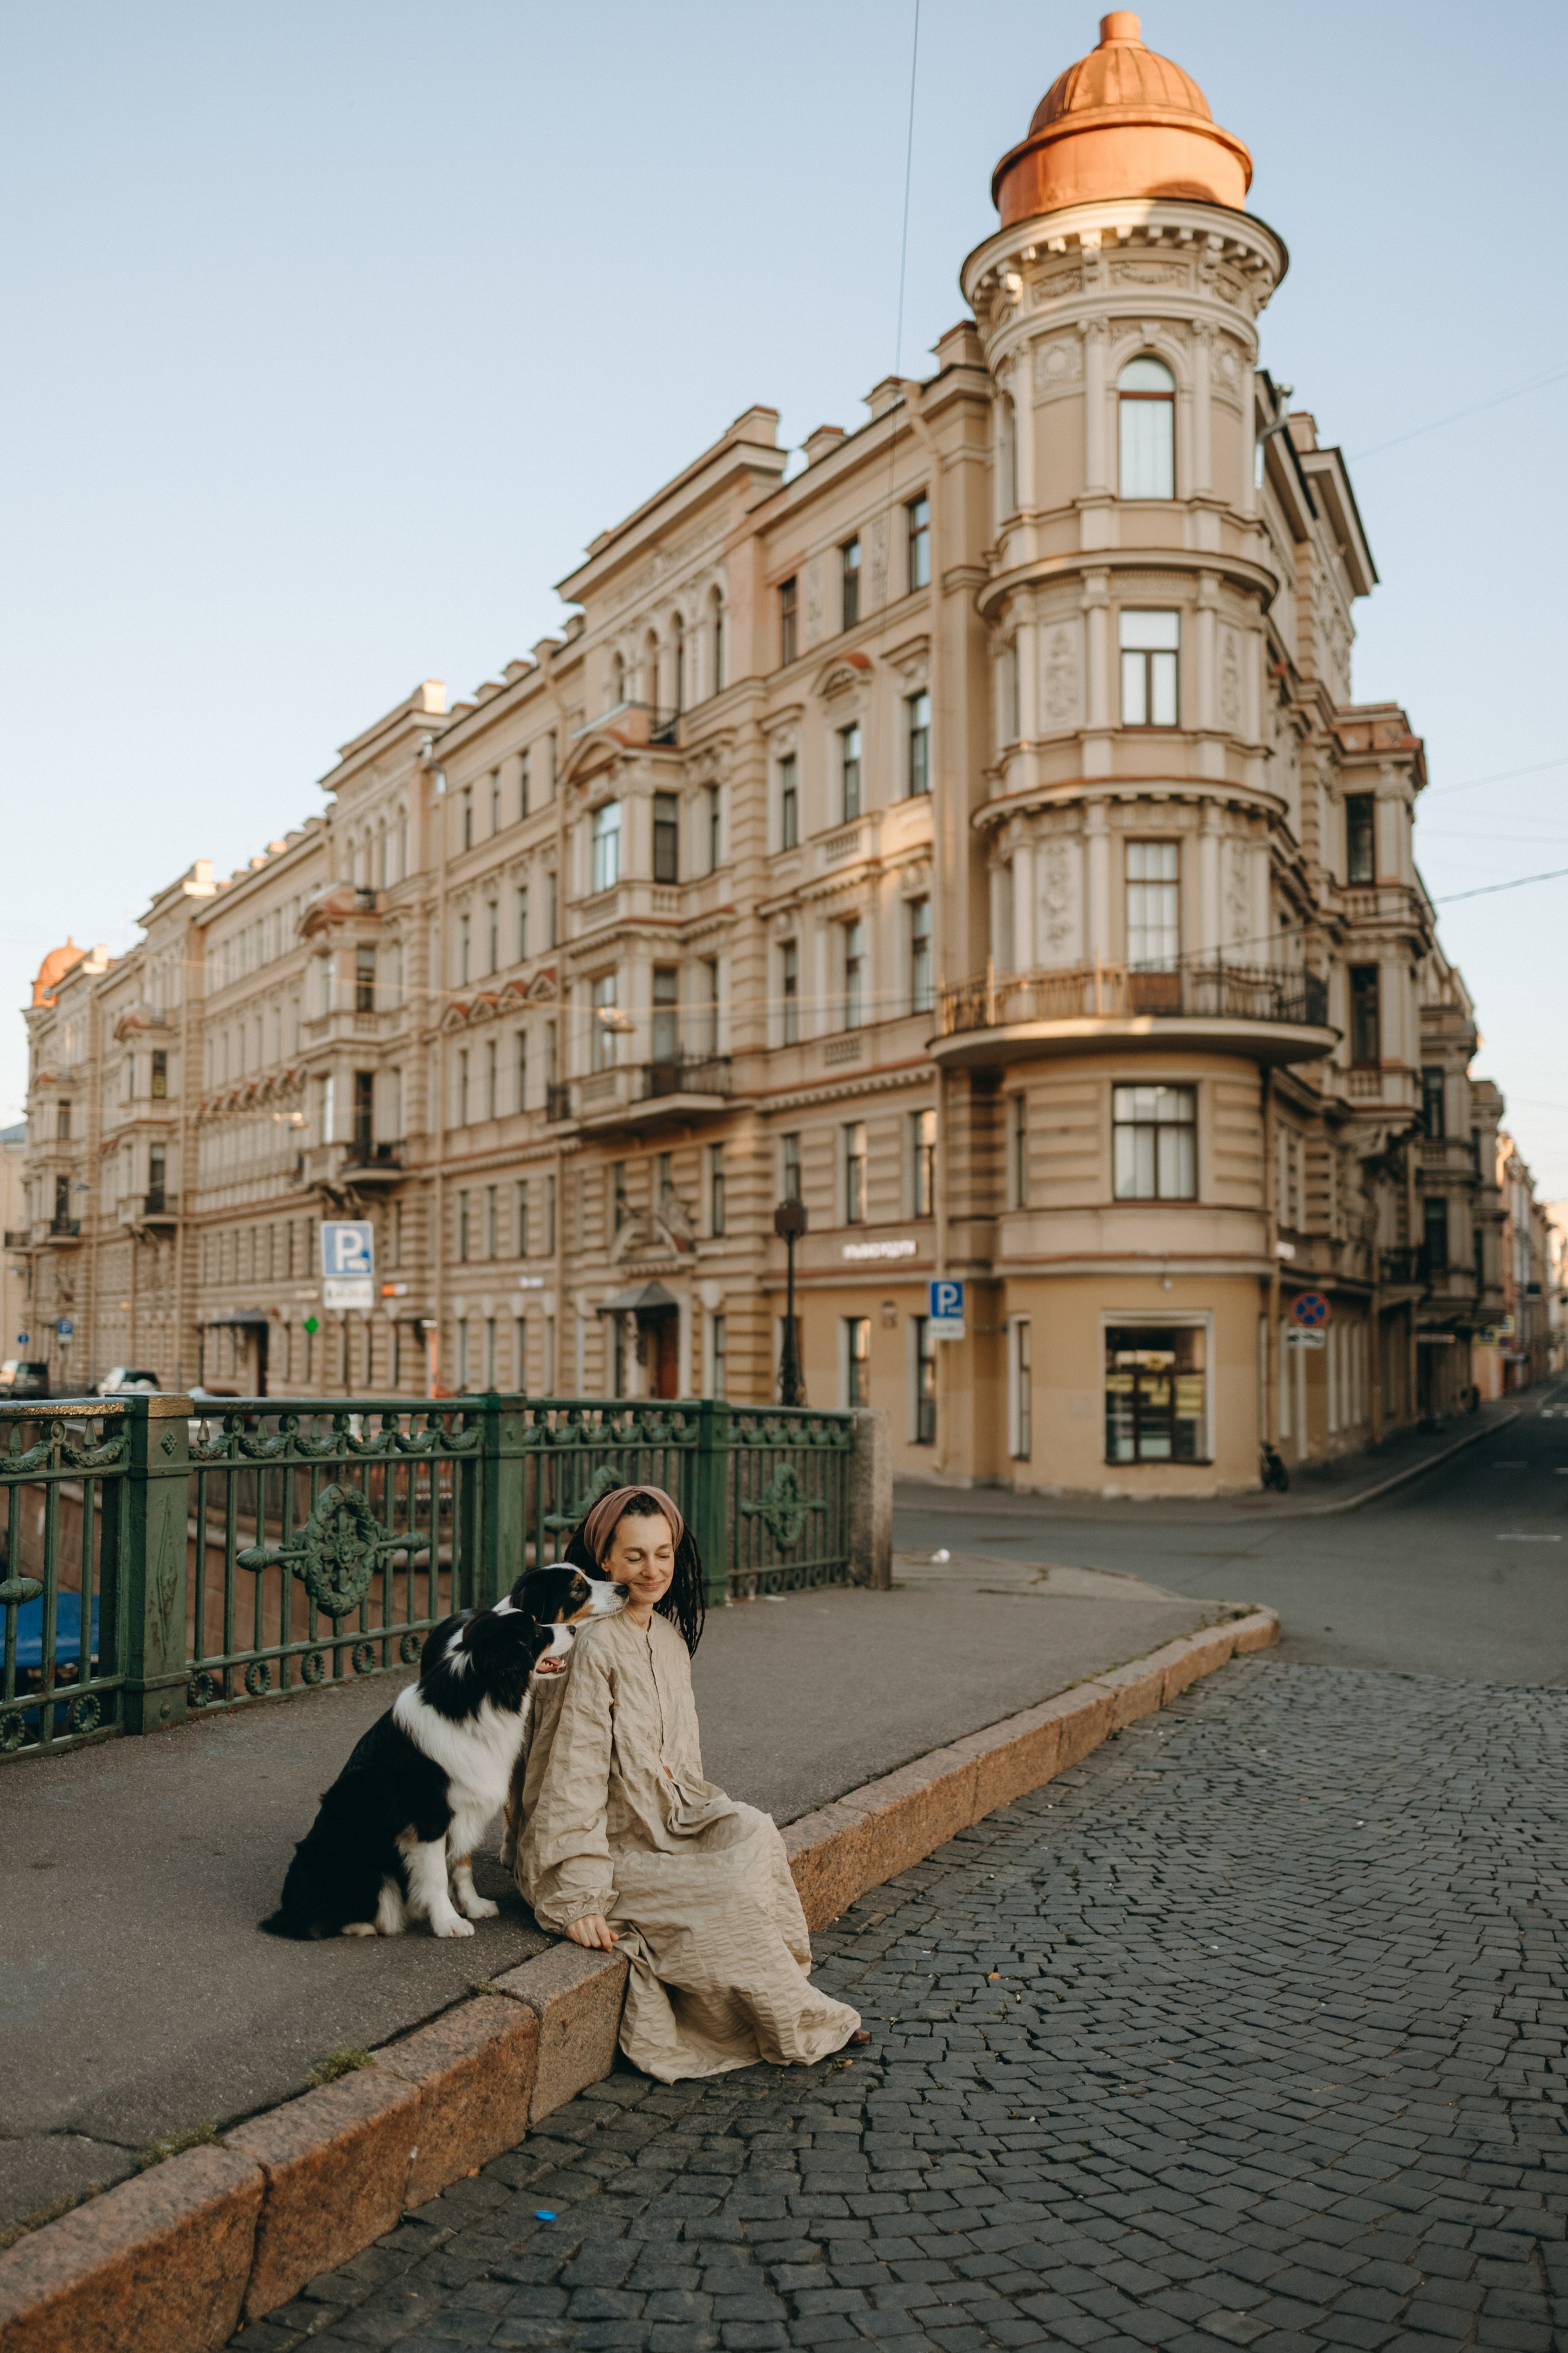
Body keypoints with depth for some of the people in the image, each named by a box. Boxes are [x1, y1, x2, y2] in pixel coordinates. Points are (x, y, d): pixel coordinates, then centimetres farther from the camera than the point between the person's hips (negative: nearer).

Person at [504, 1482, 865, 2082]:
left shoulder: (670, 1638, 9)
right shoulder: (593, 1645, -18)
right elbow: (573, 1769, -20)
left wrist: (708, 1816, 3)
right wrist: (578, 1896, -24)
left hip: (665, 1824, 8)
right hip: (607, 1844, -7)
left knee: (753, 1835, -20)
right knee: (723, 1901, -22)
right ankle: (798, 2022, 0)